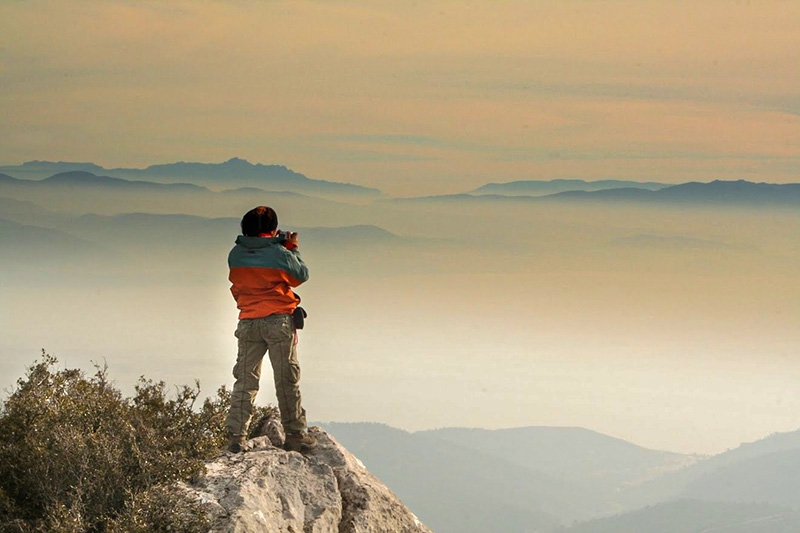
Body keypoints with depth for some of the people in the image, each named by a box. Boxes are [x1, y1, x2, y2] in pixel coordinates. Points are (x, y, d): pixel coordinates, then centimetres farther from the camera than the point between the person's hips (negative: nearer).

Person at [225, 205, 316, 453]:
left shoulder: (235, 254, 0)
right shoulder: (279, 253, -11)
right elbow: (301, 275, 3)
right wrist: (293, 248, 18)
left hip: (248, 323, 3)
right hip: (279, 321, -3)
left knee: (245, 379, 7)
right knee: (287, 379, 4)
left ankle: (236, 436, 1)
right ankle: (295, 435, 8)